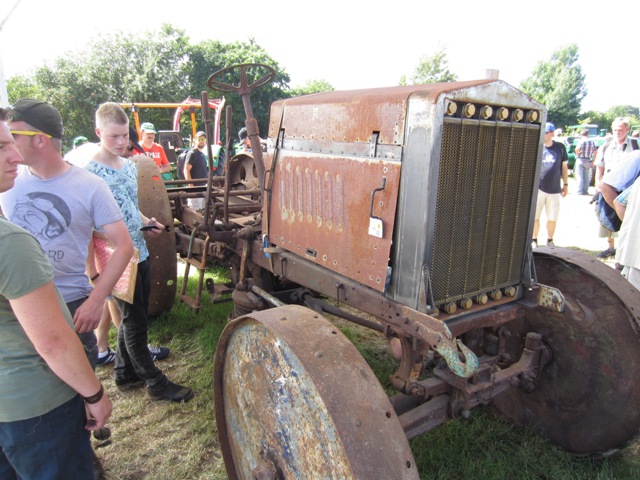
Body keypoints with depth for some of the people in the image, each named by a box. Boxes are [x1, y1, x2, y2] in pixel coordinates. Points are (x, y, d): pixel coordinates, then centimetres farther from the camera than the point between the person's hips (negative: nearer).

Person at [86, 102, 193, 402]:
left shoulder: (130, 166, 9)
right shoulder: (90, 172, -14)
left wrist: (146, 222, 4)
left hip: (140, 253, 8)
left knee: (134, 317, 17)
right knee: (134, 320, 3)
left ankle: (124, 373, 35)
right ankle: (155, 383, 16)